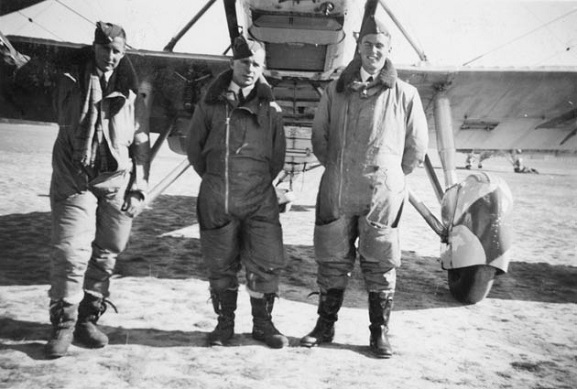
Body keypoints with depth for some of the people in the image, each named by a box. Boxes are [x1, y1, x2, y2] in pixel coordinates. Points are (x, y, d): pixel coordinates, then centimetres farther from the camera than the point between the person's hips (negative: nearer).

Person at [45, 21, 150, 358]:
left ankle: (88, 318, 20)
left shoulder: (131, 91, 9)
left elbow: (141, 143, 8)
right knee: (71, 252, -10)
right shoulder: (72, 80, 5)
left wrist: (138, 187, 2)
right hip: (75, 180, -2)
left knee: (106, 254, 6)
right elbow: (71, 121, -8)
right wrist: (95, 83, -9)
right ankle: (63, 324, 2)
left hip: (117, 182, 2)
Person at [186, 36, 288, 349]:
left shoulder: (269, 108, 2)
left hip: (260, 199, 0)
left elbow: (278, 155, 11)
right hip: (216, 201, 0)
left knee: (266, 263, 1)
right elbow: (194, 147, 12)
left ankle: (263, 323, 20)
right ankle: (225, 322, 25)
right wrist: (216, 180, 12)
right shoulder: (210, 104, 2)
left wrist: (260, 182, 10)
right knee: (221, 265, 9)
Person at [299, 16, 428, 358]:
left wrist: (390, 176, 12)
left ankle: (380, 333, 21)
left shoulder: (405, 95, 0)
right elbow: (319, 136, 15)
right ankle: (325, 325, 26)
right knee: (332, 262, 11)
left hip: (382, 196, -2)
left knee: (381, 266, 6)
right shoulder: (336, 90, 5)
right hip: (336, 195, 2)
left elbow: (417, 147, 8)